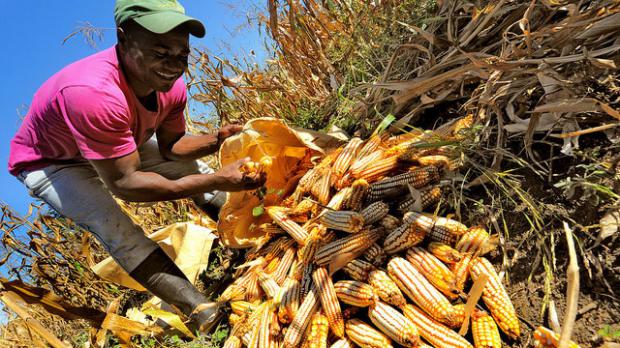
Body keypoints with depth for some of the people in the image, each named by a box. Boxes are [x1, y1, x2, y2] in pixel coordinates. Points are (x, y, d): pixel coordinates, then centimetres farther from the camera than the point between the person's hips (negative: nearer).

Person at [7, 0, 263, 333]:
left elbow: (170, 145, -7)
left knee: (190, 164, 1)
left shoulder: (170, 84, -22)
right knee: (117, 230, -27)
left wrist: (216, 140, -28)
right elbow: (124, 182, -40)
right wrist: (217, 181, -45)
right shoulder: (93, 94, -45)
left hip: (116, 144, 7)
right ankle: (203, 313, -24)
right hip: (48, 163, -7)